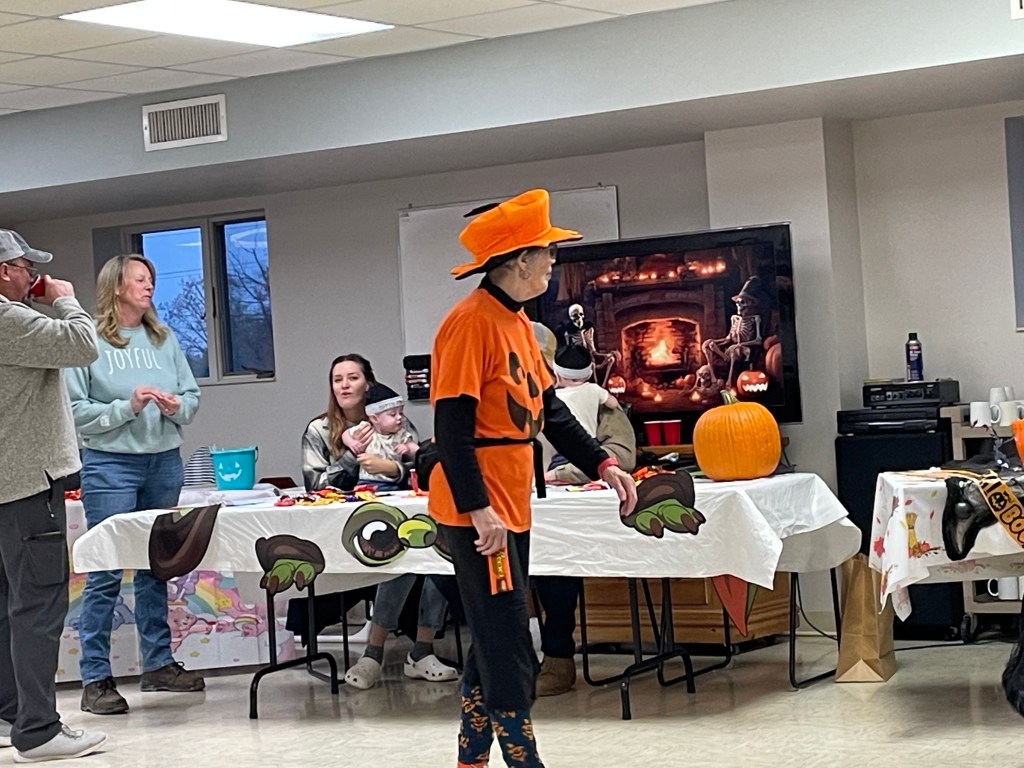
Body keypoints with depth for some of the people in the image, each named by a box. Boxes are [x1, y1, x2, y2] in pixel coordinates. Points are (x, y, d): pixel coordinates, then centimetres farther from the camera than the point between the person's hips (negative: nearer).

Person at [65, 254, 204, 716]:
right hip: (110, 464, -5)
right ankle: (95, 679, -2)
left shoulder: (164, 339, 10)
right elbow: (75, 410, -10)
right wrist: (127, 407, -17)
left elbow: (192, 396, 10)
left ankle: (158, 664, 23)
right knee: (105, 573, -6)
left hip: (164, 462, 6)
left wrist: (176, 407, -11)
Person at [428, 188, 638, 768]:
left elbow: (550, 409, 18)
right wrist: (478, 509, -24)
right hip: (480, 512, -10)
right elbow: (452, 426, -20)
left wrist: (602, 464, 9)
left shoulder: (518, 323, 14)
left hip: (511, 508, 10)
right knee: (508, 646, -7)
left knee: (496, 643, 14)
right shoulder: (471, 321, -16)